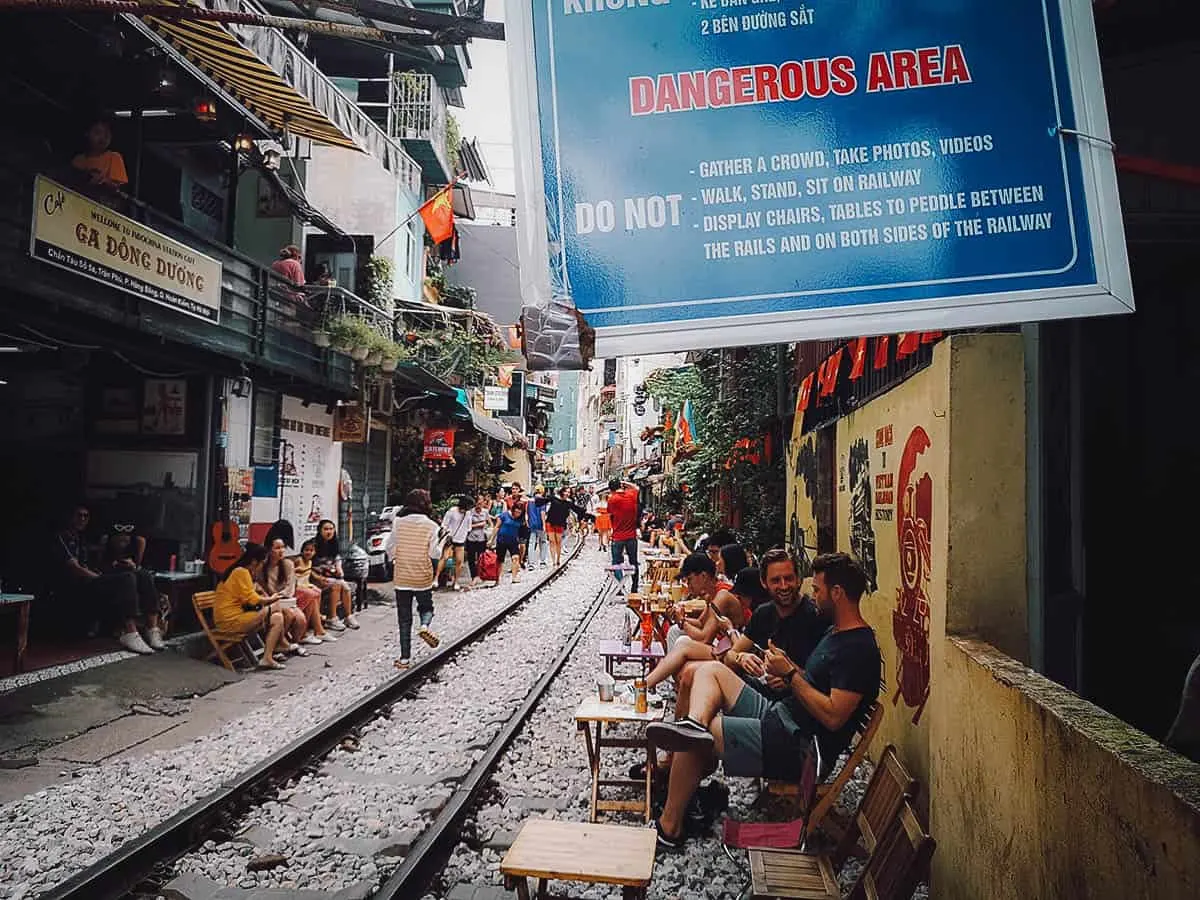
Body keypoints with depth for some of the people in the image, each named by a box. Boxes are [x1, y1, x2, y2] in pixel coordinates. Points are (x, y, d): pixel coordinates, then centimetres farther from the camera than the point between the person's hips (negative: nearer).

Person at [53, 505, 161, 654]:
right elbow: (74, 568, -9)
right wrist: (100, 578, -14)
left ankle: (153, 628, -26)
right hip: (76, 590, -8)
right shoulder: (61, 538, 3)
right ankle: (130, 634, -40)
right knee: (127, 578, -32)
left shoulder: (81, 541, 30)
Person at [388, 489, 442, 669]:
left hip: (401, 577, 1)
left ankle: (405, 657, 9)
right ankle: (424, 626, -10)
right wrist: (442, 541, 11)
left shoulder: (398, 522, -5)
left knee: (404, 618, 9)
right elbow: (435, 553, -7)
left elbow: (390, 546, 3)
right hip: (423, 577, -1)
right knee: (426, 607, 22)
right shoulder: (431, 525, -8)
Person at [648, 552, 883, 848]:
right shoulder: (836, 632, 14)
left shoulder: (859, 648, -17)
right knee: (711, 670, 7)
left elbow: (833, 717, -24)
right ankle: (696, 723, -24)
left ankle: (669, 827, -3)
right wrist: (788, 667, 4)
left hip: (797, 747, -10)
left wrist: (790, 674, -16)